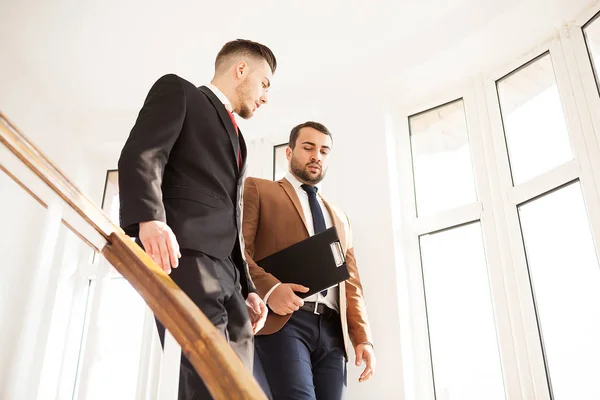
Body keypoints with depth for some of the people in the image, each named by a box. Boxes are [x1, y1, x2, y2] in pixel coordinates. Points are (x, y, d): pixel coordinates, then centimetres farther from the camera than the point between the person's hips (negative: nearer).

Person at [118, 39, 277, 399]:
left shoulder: (236, 138, 33)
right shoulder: (178, 91, 12)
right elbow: (140, 155, -7)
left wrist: (248, 288, 18)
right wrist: (149, 219, -25)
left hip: (226, 271, 8)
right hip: (184, 255, -8)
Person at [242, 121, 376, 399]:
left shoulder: (339, 218, 29)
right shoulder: (258, 190, 14)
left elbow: (351, 283, 22)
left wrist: (363, 338, 9)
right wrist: (269, 288, -18)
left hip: (332, 330, 5)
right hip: (282, 320, -5)